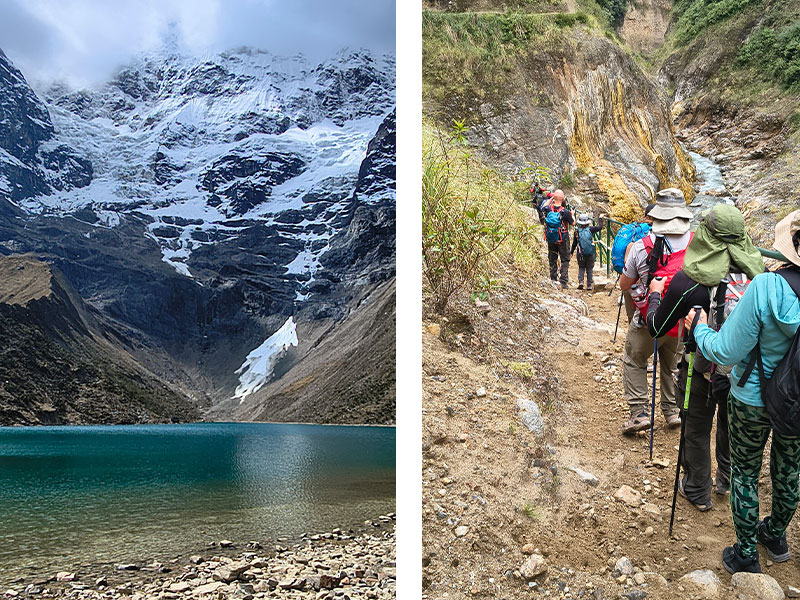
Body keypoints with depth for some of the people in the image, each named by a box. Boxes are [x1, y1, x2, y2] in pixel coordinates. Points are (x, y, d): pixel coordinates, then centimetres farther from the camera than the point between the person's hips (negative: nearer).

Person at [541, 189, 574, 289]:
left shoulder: (548, 209, -12)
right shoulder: (565, 212, -19)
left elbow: (543, 208, 15)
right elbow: (573, 223, -3)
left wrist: (551, 199, 13)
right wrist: (572, 215, 16)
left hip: (550, 239, 3)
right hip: (563, 239, -3)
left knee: (552, 260, 15)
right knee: (565, 260, 7)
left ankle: (553, 281, 20)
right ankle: (563, 282, 2)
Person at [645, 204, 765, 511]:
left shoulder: (686, 282, -25)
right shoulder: (757, 274, -15)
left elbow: (656, 328, -13)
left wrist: (655, 294, 4)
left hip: (702, 369, -3)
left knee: (697, 431, 16)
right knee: (731, 425, 26)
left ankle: (697, 492, 33)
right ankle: (728, 481, 45)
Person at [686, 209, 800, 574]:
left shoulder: (765, 287, -29)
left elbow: (725, 353, -24)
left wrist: (699, 326, -6)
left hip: (753, 401, -4)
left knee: (745, 474, 15)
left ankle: (746, 557, 27)